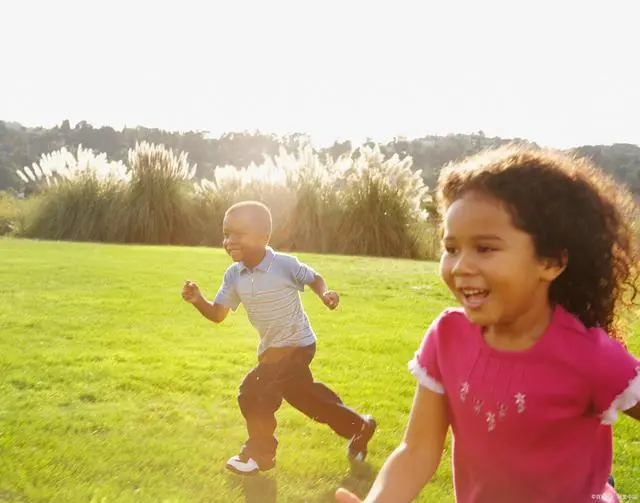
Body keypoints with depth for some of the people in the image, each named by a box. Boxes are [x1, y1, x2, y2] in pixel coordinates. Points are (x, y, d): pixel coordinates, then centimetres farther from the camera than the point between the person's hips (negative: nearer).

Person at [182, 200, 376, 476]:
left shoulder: (285, 265, -22)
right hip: (273, 347, 8)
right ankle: (358, 426, 39)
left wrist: (326, 294, -26)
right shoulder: (234, 275, -6)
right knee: (304, 395, 20)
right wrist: (198, 300, -26)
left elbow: (315, 278, -5)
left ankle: (259, 453, 13)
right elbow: (217, 313, -7)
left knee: (253, 392, -11)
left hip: (296, 345, -7)